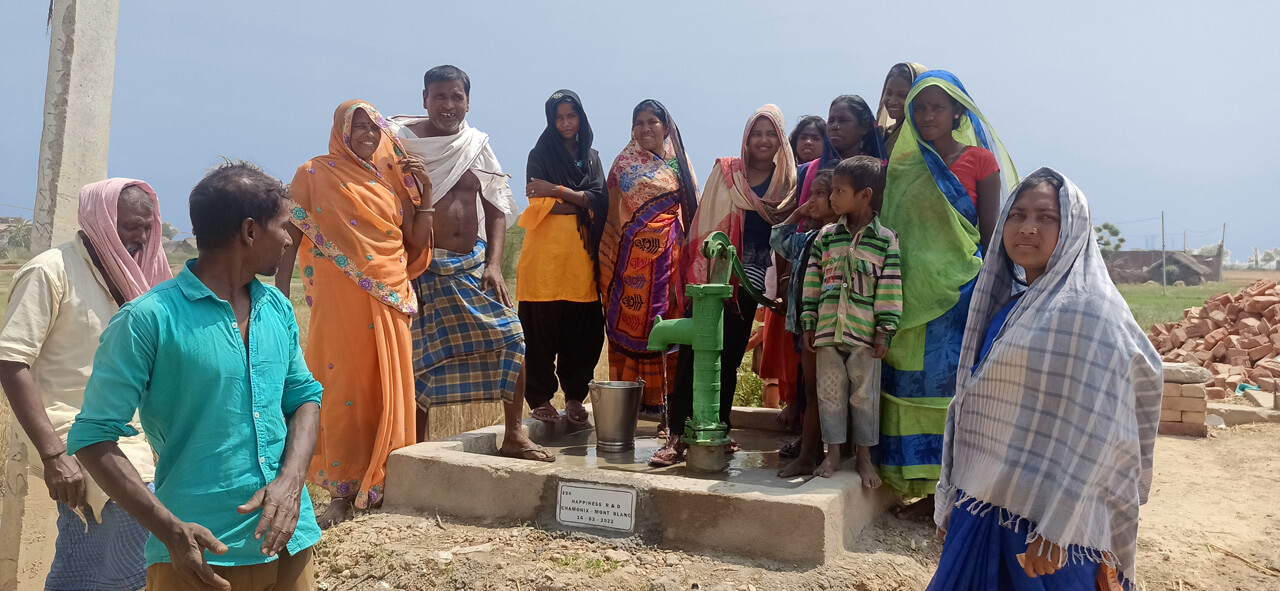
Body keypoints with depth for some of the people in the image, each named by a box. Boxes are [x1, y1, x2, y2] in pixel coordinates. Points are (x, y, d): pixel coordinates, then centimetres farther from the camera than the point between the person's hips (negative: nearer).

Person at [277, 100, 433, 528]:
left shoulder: (391, 176, 12)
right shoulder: (314, 175, 5)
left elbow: (416, 243, 9)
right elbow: (291, 235, 2)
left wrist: (424, 191, -1)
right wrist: (280, 289, -7)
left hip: (389, 299, 3)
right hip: (338, 298, -3)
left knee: (388, 389, 5)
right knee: (341, 388, -2)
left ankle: (382, 483, 18)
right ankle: (341, 492, 7)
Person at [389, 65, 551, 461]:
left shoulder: (478, 146, 8)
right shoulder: (403, 143, -3)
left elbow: (496, 208, 9)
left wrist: (494, 264, -3)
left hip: (474, 267, 4)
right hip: (425, 269, -4)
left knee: (512, 339, -4)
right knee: (421, 358, 0)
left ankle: (514, 436, 8)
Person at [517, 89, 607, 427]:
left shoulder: (591, 157, 18)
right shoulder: (540, 155, 8)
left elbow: (599, 200, 1)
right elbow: (540, 203, -5)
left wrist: (557, 191, -8)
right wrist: (581, 202, -4)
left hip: (581, 251, 3)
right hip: (546, 250, -3)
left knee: (582, 329, 1)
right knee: (541, 328, -4)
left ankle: (575, 396, 12)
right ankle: (540, 399, 4)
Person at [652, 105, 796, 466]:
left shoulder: (788, 182, 10)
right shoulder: (726, 172, 5)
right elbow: (706, 223, 1)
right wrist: (703, 275, -7)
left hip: (748, 280, 2)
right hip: (713, 273, -2)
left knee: (729, 359, 8)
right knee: (692, 354, -10)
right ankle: (677, 436, -8)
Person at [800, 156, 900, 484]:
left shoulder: (885, 239, -2)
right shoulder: (825, 236, 7)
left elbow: (890, 288, -3)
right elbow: (812, 282, 8)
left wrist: (885, 331, -7)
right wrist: (808, 324, 4)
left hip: (865, 334, -3)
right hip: (828, 331, 3)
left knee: (865, 395, 6)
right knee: (830, 392, 8)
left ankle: (864, 457, 19)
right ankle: (833, 453, 20)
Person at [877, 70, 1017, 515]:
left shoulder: (980, 159, 1)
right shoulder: (902, 165, 12)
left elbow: (990, 232, -2)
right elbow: (886, 227, 15)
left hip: (961, 285, -4)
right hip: (912, 290, 4)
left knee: (955, 381, -5)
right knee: (913, 382, 5)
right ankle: (928, 489, 14)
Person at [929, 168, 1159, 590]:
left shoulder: (1089, 309, -13)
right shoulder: (1005, 305, 9)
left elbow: (1090, 429, -18)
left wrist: (1056, 525, -21)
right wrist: (958, 496, 15)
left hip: (1047, 513, -7)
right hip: (984, 500, 7)